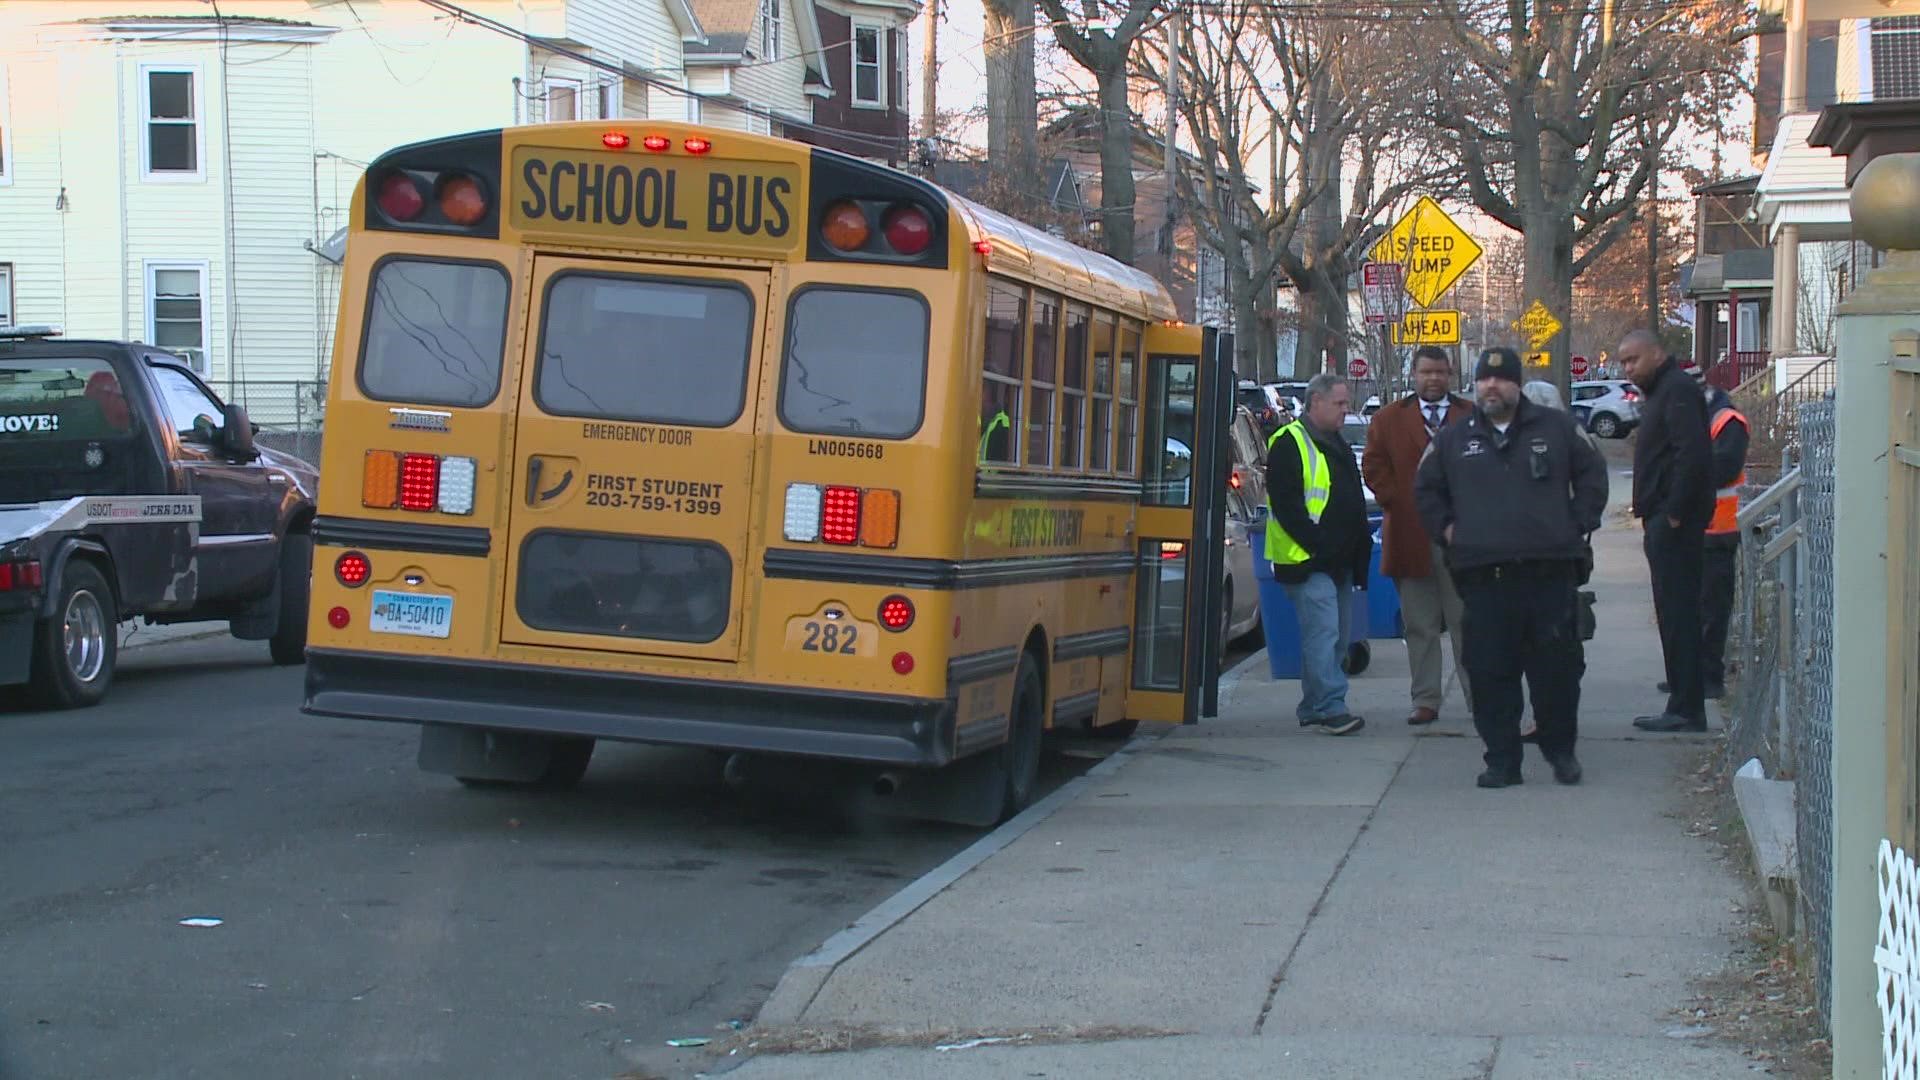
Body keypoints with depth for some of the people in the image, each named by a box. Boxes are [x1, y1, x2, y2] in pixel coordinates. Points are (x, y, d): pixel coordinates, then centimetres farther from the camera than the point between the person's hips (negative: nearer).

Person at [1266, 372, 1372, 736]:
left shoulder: (1337, 445, 21)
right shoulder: (1289, 444, -8)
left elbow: (1353, 504, 26)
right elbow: (1286, 505, -16)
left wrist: (1359, 545, 15)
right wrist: (1316, 542, -20)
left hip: (1338, 562, 9)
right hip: (1307, 560, -9)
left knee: (1336, 636, 10)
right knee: (1324, 631, -15)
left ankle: (1312, 708, 18)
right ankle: (1331, 708, -17)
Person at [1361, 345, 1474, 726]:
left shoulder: (1473, 418, 7)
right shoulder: (1388, 420, 8)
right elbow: (1373, 466, 6)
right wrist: (1397, 503, -4)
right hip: (1410, 536, 1)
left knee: (1467, 623, 3)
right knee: (1420, 627, 4)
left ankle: (1478, 697, 7)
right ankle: (1425, 701, 9)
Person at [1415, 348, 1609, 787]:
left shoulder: (1555, 428, 9)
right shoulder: (1454, 439, 13)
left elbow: (1592, 473, 15)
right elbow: (1425, 490, 25)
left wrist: (1578, 523, 7)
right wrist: (1447, 528, 13)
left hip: (1551, 571, -1)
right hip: (1483, 574, 1)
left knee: (1558, 667, 1)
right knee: (1490, 672, -1)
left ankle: (1561, 750, 16)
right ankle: (1501, 759, 5)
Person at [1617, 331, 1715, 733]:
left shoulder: (1678, 390, -12)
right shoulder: (1661, 391, 21)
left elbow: (1691, 455, -22)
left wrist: (1674, 514, -22)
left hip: (1674, 523, -11)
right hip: (1665, 522, 11)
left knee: (1677, 614, -9)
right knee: (1675, 614, 11)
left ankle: (1686, 709, -7)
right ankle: (1684, 705, 16)